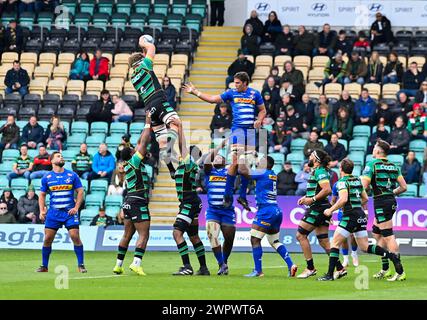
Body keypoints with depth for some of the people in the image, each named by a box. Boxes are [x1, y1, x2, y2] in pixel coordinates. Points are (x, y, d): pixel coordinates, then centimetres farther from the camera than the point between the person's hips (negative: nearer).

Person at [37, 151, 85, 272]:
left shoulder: (72, 175, 3)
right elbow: (42, 195, 12)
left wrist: (76, 208, -6)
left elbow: (80, 192, 5)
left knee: (75, 237, -10)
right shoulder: (47, 178, 6)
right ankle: (44, 266, 10)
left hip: (70, 212, -1)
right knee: (47, 238, -2)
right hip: (53, 212, 1)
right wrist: (42, 210, 0)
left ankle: (81, 265, -1)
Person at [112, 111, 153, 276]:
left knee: (127, 235, 12)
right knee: (144, 235, -10)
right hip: (138, 202, -9)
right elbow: (143, 142, -9)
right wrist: (148, 123, 0)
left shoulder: (129, 165, 14)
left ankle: (119, 264, 12)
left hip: (129, 201, 9)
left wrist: (148, 125, 20)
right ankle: (136, 263, -23)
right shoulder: (134, 161, -7)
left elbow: (141, 142, 21)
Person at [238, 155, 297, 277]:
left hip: (267, 211, -9)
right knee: (274, 241, 16)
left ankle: (258, 270, -10)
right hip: (276, 211, 9)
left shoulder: (263, 173, -8)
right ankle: (291, 265, 6)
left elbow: (243, 171, -10)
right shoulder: (272, 175, 16)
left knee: (254, 239, -6)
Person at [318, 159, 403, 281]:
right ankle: (392, 256, -6)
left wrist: (331, 210, -13)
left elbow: (343, 199, -22)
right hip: (361, 216, 7)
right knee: (365, 247, 10)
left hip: (350, 216, -7)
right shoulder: (357, 180, 15)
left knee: (335, 243, -2)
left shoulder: (342, 181, -8)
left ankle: (330, 274, -6)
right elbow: (365, 199, 20)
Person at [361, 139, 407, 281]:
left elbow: (364, 186, -15)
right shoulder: (394, 166, 11)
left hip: (381, 202, -8)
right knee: (376, 233, 20)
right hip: (391, 201, 8)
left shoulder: (372, 164, -9)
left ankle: (400, 272, -12)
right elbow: (403, 187, 9)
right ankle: (385, 269, 20)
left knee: (388, 236, -8)